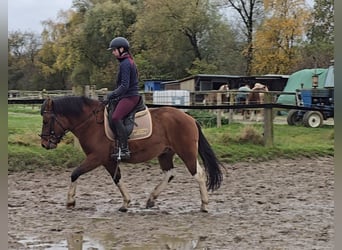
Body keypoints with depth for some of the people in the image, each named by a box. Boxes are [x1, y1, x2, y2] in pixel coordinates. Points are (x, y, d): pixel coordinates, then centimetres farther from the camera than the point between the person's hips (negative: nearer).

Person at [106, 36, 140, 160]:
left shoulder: (125, 64, -14)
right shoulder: (129, 62, 18)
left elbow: (124, 86, -21)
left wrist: (112, 94, -12)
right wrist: (114, 94, 17)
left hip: (129, 97, -12)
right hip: (129, 96, 12)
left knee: (115, 117, -28)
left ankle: (124, 150, -31)